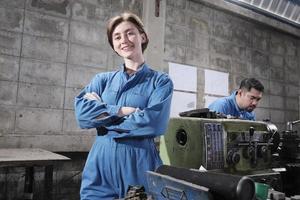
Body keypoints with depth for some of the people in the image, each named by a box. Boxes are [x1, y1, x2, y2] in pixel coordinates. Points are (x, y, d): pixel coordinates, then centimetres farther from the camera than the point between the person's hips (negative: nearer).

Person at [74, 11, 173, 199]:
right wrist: (122, 111, -14)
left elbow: (152, 122, -16)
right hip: (100, 164, 3)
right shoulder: (102, 79, 9)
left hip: (140, 164, -2)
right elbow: (82, 112, -6)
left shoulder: (161, 81, 0)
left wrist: (101, 112, -8)